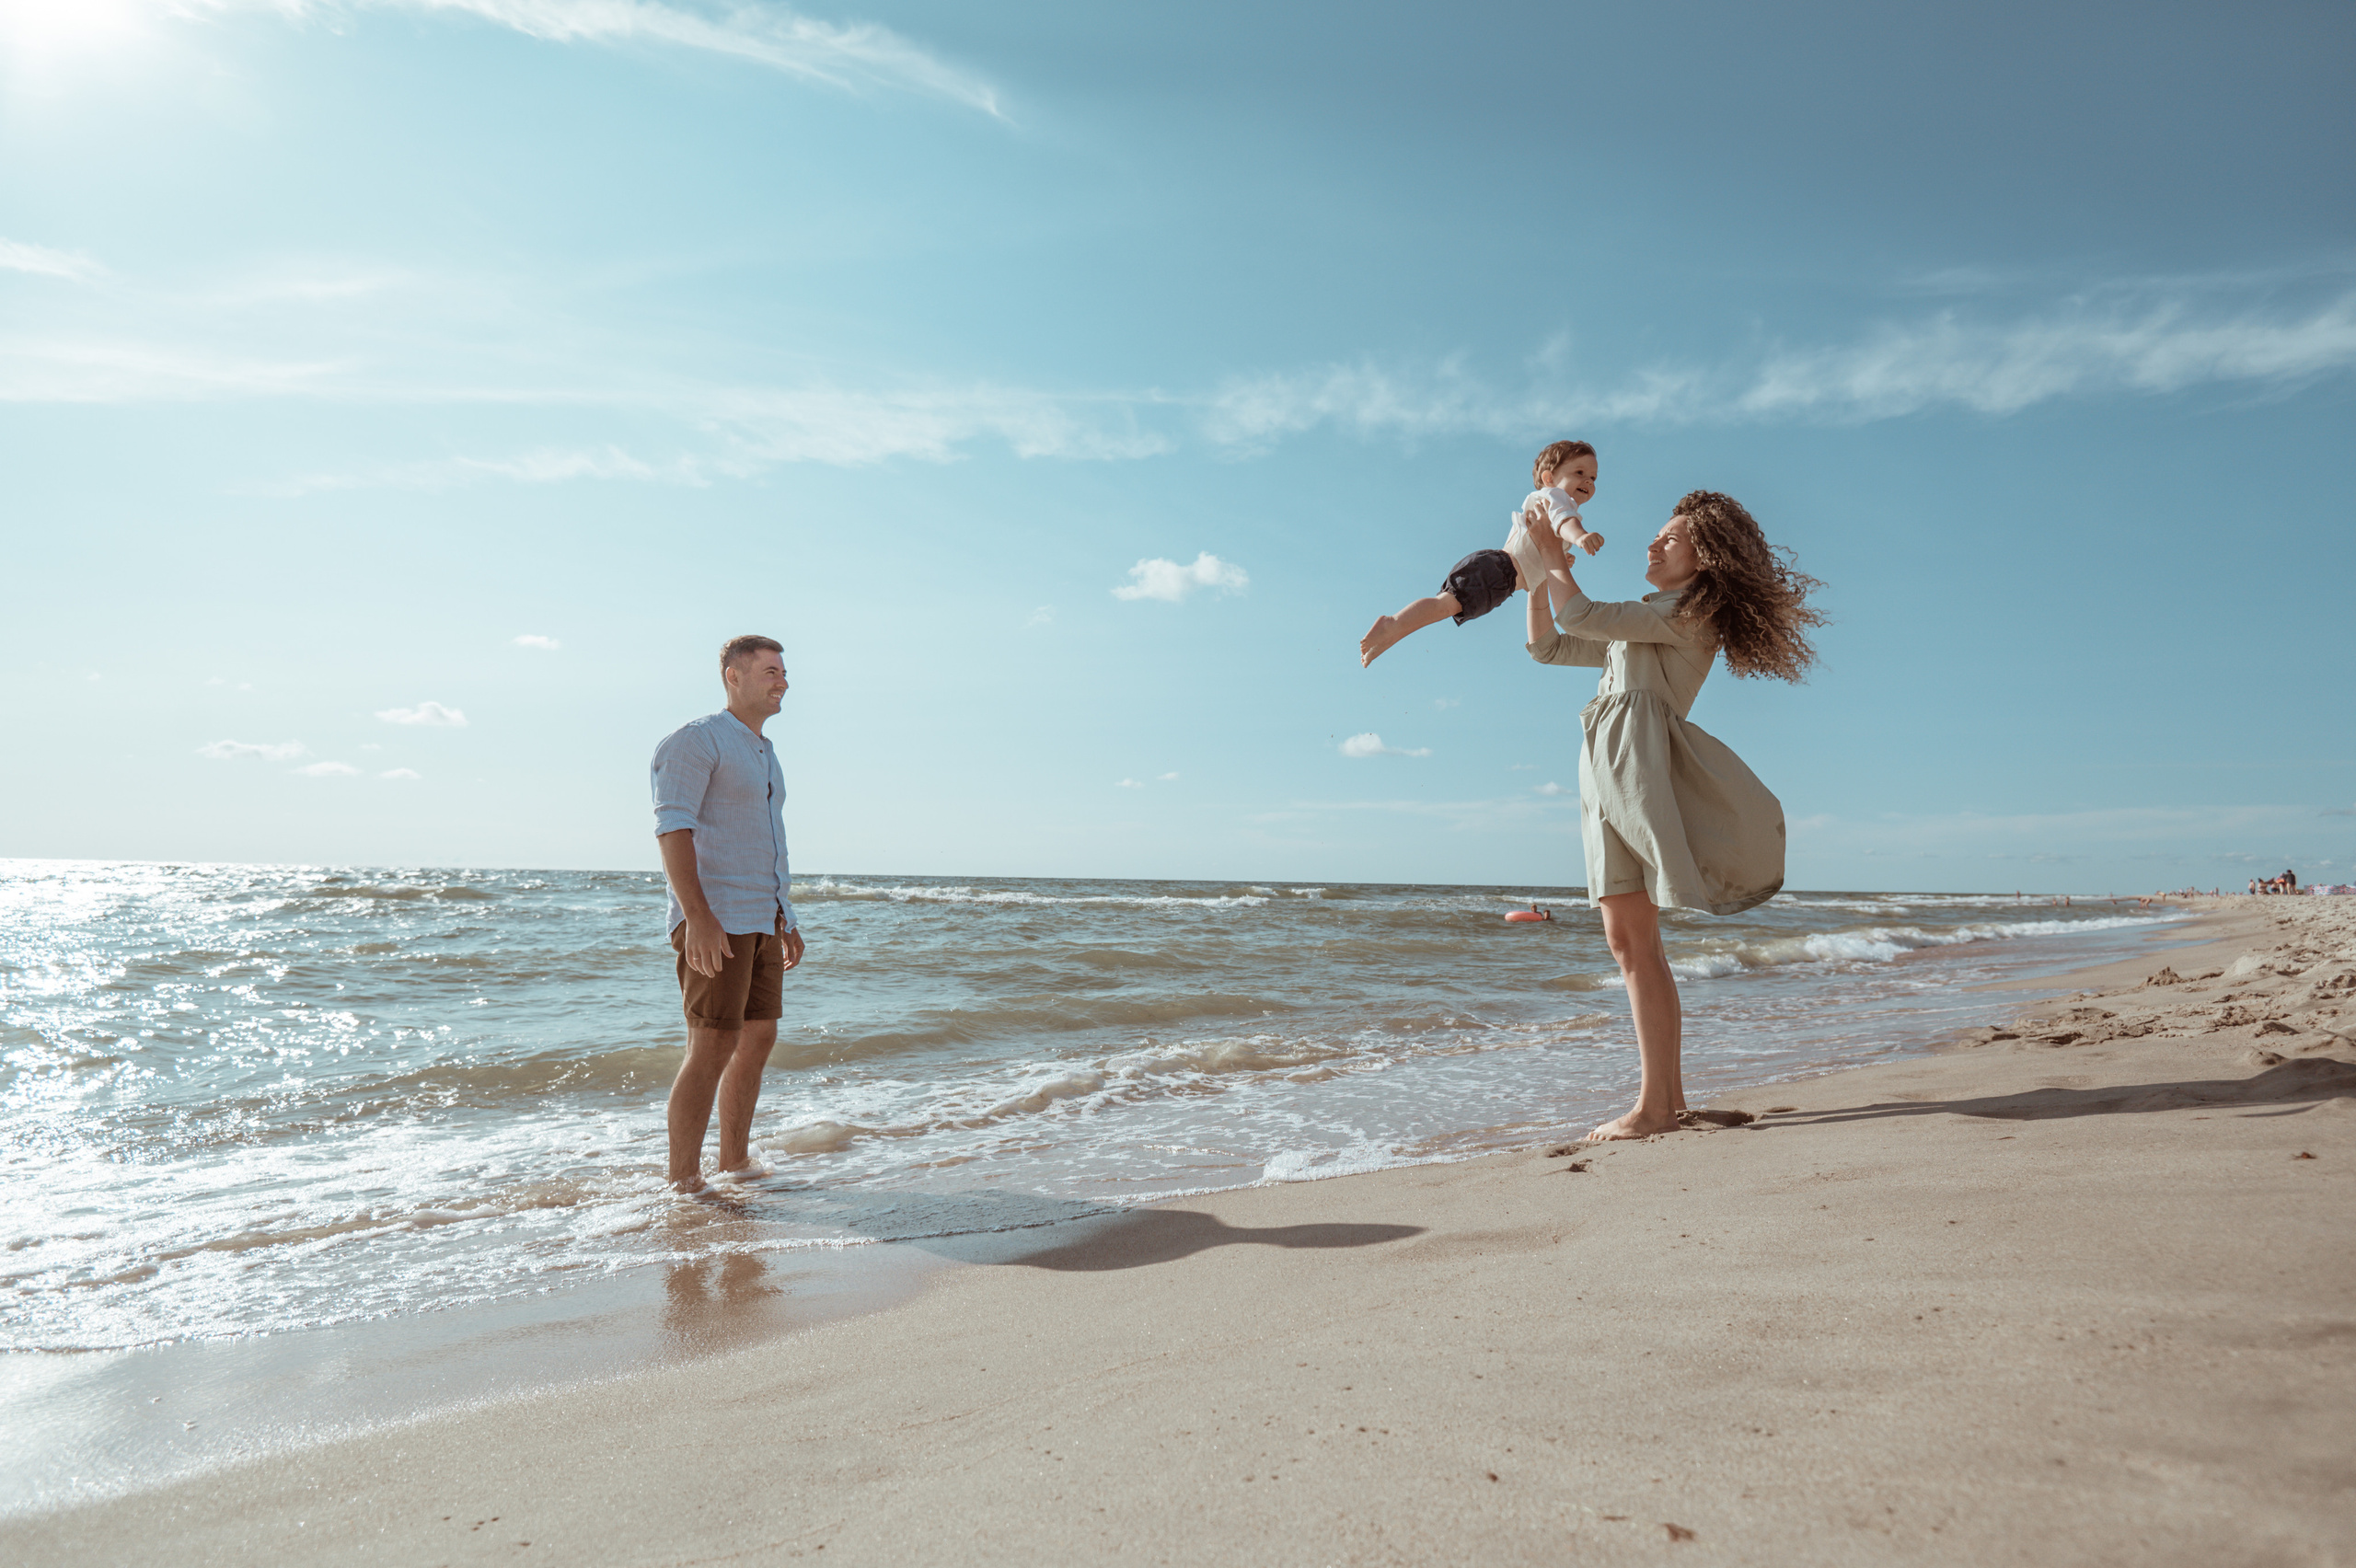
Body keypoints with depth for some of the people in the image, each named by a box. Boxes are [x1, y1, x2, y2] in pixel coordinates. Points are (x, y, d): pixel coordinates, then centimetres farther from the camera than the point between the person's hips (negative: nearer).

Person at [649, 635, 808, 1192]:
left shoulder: (763, 753, 20)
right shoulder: (697, 739, -8)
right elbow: (673, 829, -18)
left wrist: (787, 919, 22)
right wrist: (698, 917, -27)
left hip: (762, 917, 9)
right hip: (714, 920, -9)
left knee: (758, 1039, 12)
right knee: (712, 1048, -11)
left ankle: (735, 1159, 24)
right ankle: (683, 1181, -3)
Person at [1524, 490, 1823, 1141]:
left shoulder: (1691, 614, 2)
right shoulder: (1640, 629, 29)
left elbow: (1582, 618, -7)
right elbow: (1547, 645, 30)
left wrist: (1558, 564, 10)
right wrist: (1539, 570, 23)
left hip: (1635, 760, -9)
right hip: (1606, 776, 9)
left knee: (1632, 939, -13)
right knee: (1631, 942, 6)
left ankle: (1653, 1106, -12)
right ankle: (1669, 1094, 10)